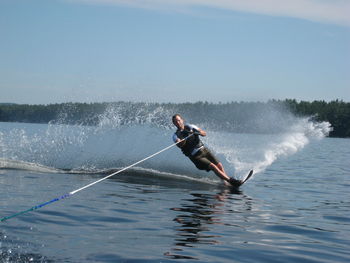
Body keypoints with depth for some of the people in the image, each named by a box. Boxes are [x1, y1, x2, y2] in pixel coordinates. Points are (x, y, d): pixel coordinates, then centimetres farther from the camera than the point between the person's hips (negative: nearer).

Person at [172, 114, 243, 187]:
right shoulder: (176, 135, 1)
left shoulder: (190, 127, 11)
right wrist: (184, 140, -39)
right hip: (195, 156, -5)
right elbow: (179, 144, -20)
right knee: (212, 166, -21)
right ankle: (230, 180, -29)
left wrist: (199, 132, -18)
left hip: (204, 150, 5)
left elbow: (204, 133, 4)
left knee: (219, 165, -10)